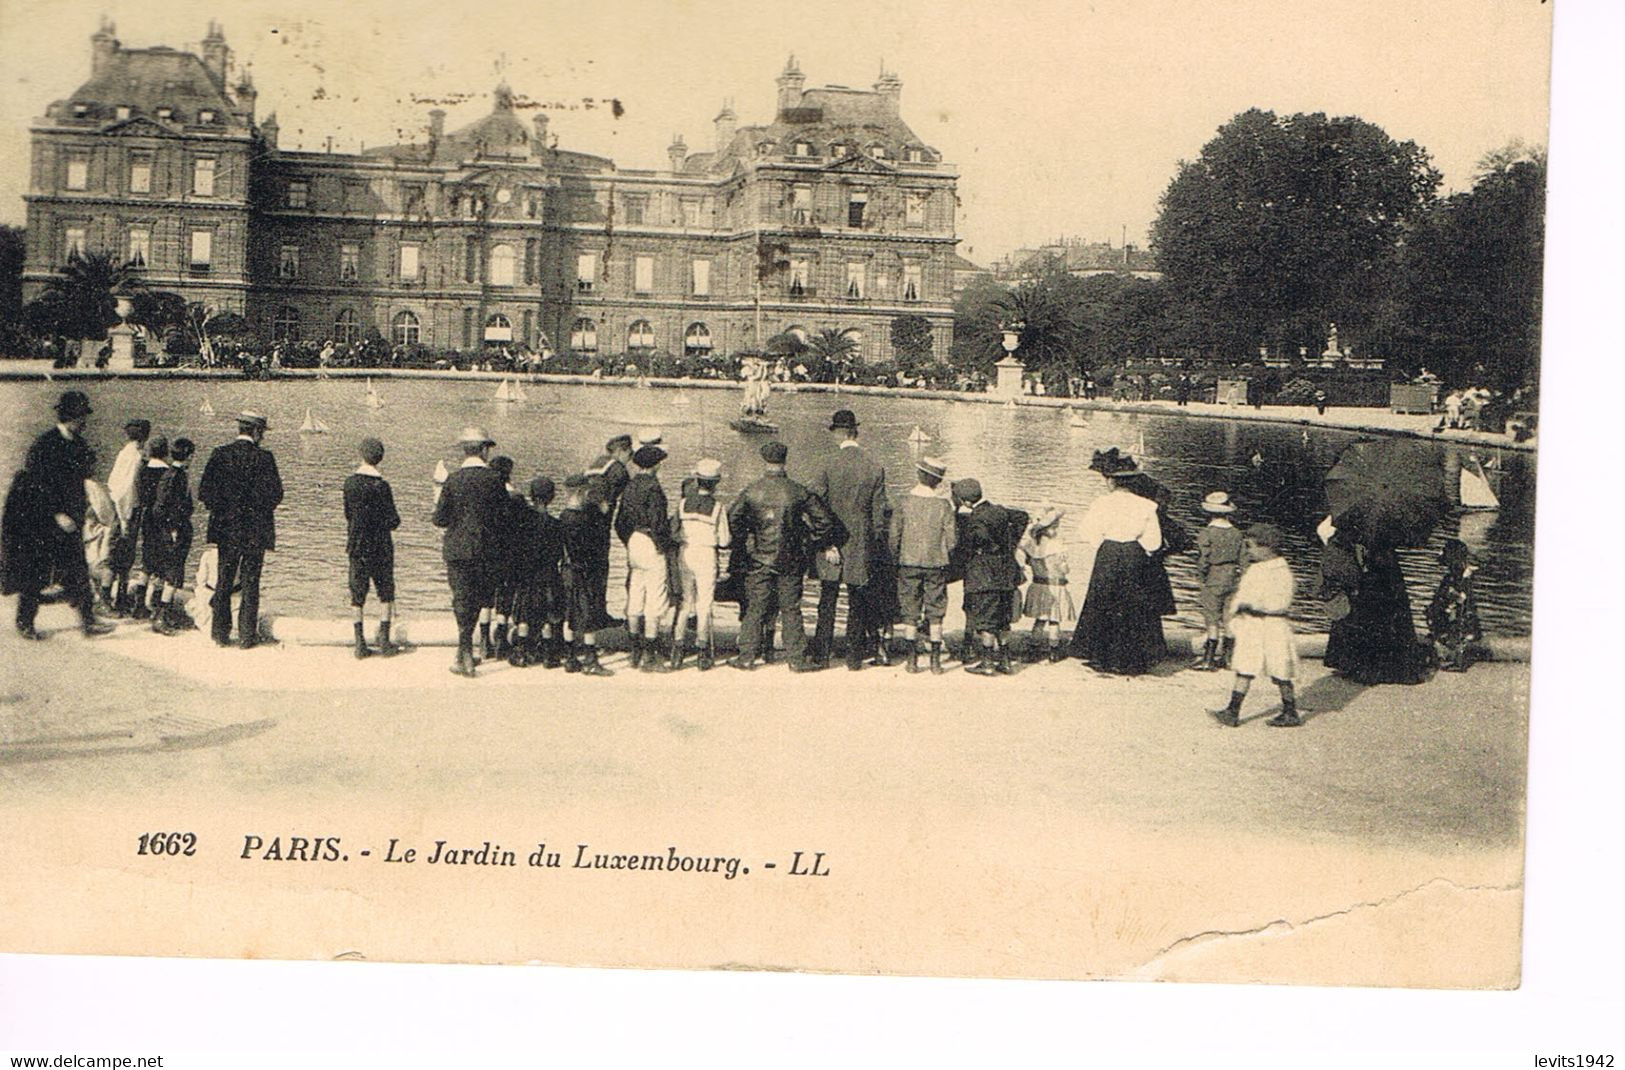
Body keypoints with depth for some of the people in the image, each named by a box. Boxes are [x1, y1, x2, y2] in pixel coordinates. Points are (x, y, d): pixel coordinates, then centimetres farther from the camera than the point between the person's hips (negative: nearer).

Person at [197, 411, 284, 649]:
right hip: (255, 531, -3)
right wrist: (261, 511, 6)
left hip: (226, 529, 3)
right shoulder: (263, 457, -10)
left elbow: (204, 491, -3)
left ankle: (221, 633, 14)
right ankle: (247, 635, 5)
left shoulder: (221, 454, -1)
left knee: (223, 582, 11)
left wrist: (219, 510, 10)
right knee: (250, 584, 4)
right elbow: (275, 494, -12)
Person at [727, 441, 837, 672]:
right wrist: (809, 546, 4)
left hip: (759, 559, 0)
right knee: (791, 609, 7)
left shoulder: (752, 492, -6)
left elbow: (732, 518, -7)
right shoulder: (798, 492, -6)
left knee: (755, 609, 8)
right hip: (790, 561, 0)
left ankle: (747, 656, 8)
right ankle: (797, 659, 8)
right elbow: (825, 520, -6)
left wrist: (745, 540, 6)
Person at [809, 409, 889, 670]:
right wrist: (875, 543, 12)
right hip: (861, 545, 2)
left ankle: (822, 653, 9)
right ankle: (855, 656, 12)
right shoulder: (876, 468, -2)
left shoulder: (828, 465, -10)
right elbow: (879, 511, 2)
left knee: (827, 600, 7)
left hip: (831, 541, -2)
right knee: (857, 600, 10)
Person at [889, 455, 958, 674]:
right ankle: (936, 660, 8)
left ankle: (912, 659, 7)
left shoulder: (905, 502, -7)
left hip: (909, 564, 0)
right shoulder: (943, 504, -7)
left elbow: (894, 534, -4)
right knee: (935, 613, 8)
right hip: (936, 564, 0)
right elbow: (952, 539, -5)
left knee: (910, 613, 7)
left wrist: (896, 558, 10)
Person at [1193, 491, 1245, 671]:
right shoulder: (1237, 534, 3)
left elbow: (1203, 561, -13)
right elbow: (1243, 561, 6)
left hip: (1213, 581, -5)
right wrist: (1239, 580, 15)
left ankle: (1209, 660, 0)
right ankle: (1226, 656, 18)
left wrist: (1201, 580, 0)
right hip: (1232, 579, 5)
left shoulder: (1206, 534, -12)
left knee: (1212, 620, -2)